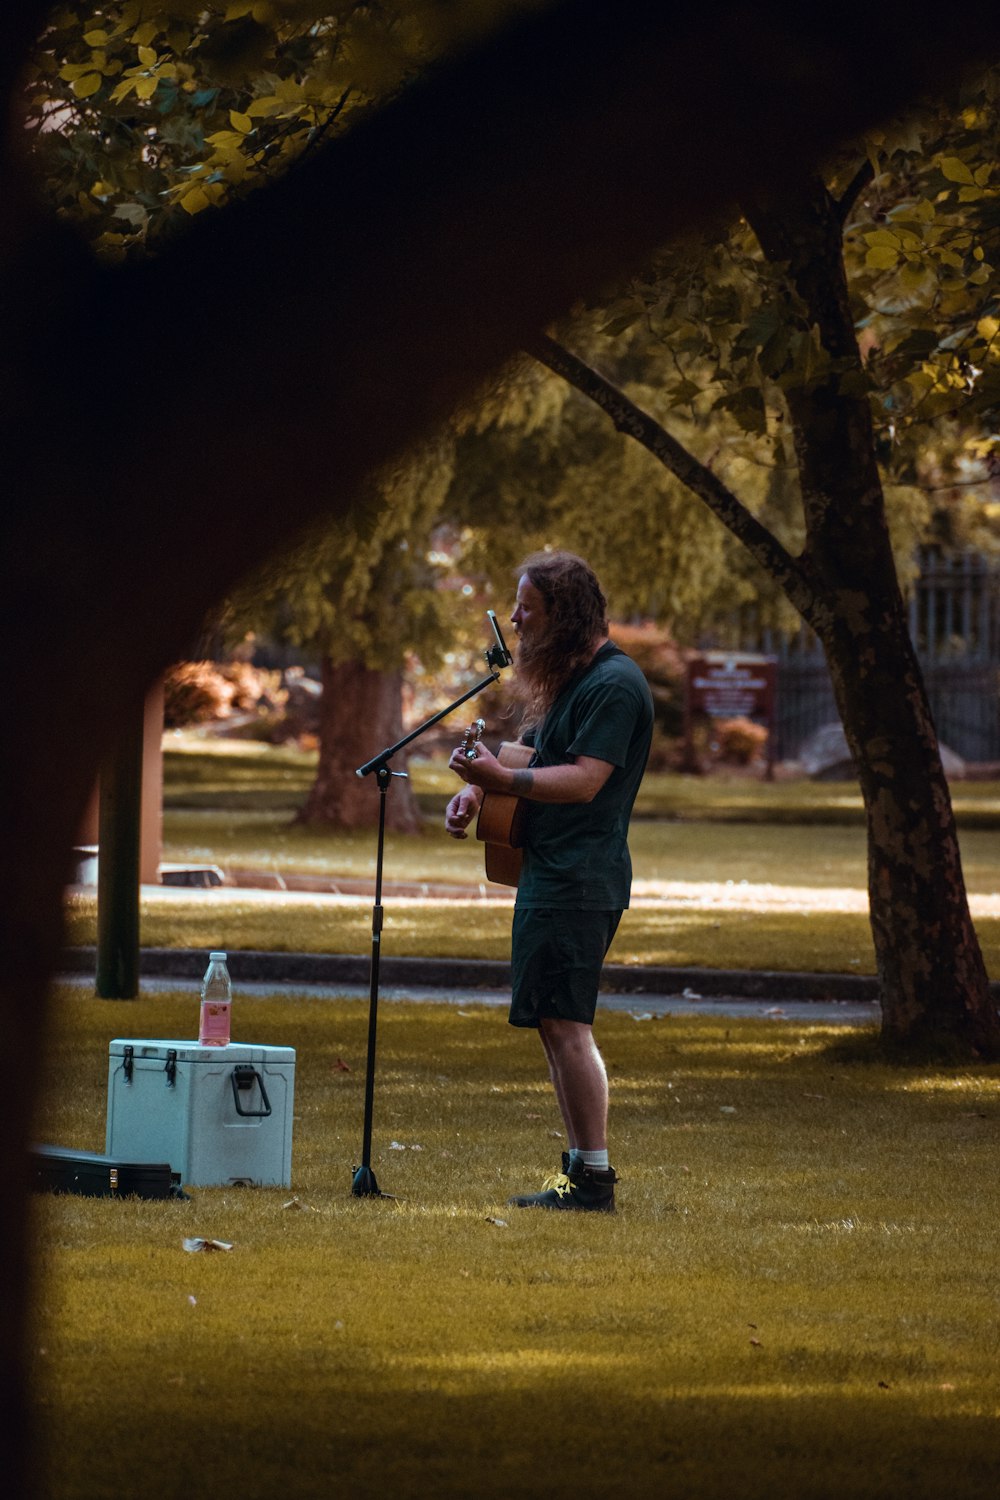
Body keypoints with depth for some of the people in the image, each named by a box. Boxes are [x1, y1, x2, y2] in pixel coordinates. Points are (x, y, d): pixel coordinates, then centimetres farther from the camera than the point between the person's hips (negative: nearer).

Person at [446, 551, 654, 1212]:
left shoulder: (615, 683, -13)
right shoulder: (570, 679, 19)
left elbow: (584, 780, -21)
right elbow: (537, 755, 29)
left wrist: (502, 778, -30)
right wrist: (477, 786, 10)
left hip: (580, 879, -11)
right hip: (549, 872, 11)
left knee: (566, 1024, -12)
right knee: (556, 1024, 12)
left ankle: (594, 1178, -12)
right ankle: (583, 1169, 15)